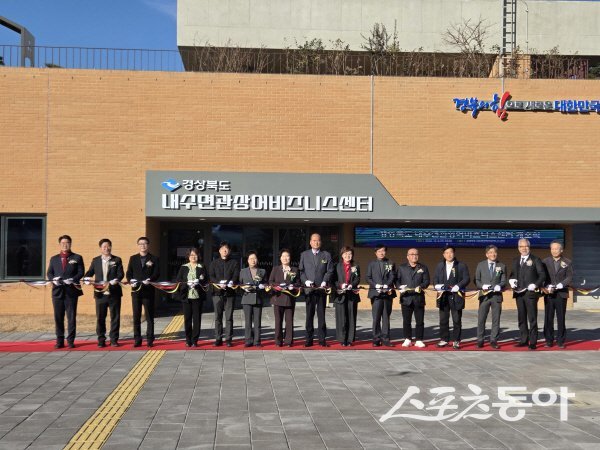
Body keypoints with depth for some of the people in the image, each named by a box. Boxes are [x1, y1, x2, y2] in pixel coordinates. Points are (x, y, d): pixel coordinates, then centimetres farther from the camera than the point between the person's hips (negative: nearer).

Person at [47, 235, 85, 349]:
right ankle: (60, 341, 10)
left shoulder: (77, 258, 8)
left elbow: (80, 272, 0)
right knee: (58, 317, 3)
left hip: (71, 291, -2)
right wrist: (53, 279, -11)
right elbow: (49, 273, 10)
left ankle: (70, 341, 3)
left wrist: (72, 279, -16)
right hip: (57, 291, 2)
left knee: (71, 317, -2)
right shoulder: (54, 259, 16)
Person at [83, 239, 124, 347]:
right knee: (100, 318, 4)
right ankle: (101, 340, 13)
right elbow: (89, 273, 8)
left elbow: (120, 275, -5)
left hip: (114, 293, -1)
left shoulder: (117, 260, 4)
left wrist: (110, 283, -21)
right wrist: (87, 280, -15)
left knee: (115, 317, 2)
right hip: (100, 294, 1)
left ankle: (114, 340, 10)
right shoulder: (95, 260, 10)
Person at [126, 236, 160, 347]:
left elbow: (157, 274, -3)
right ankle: (137, 340, 10)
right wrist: (131, 281, -12)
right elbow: (128, 273, 8)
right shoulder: (133, 258, 13)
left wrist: (150, 280, -21)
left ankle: (150, 340, 7)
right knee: (136, 317, 4)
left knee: (149, 317, 2)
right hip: (136, 291, 2)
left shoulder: (154, 259, 5)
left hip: (148, 291, -2)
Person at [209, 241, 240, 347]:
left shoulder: (234, 263, 9)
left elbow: (236, 277, -2)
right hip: (217, 293, 1)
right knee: (218, 317, 3)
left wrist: (229, 283, -20)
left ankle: (228, 339, 4)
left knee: (229, 317, 0)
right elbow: (211, 277, 2)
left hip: (230, 293, -1)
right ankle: (218, 339, 8)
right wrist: (219, 283, -17)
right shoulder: (214, 263, 12)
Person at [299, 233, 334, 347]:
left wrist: (324, 281, -11)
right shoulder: (304, 255, 10)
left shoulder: (326, 255, 8)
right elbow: (301, 271, 7)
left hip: (321, 289, 0)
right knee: (309, 315, 2)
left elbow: (330, 271, 4)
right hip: (309, 289, 0)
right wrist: (306, 281, -9)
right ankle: (309, 339, 6)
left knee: (321, 315, 3)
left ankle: (322, 339, 8)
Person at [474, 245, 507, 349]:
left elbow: (503, 281, 5)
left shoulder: (502, 266, 7)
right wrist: (482, 286, -14)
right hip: (484, 295, 0)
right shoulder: (481, 265, 6)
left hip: (496, 295, 1)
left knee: (496, 319, 3)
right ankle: (480, 340, 10)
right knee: (481, 319, 1)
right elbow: (476, 280, 5)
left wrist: (499, 286, -16)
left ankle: (493, 340, 11)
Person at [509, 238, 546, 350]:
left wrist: (536, 285, -18)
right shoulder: (515, 261, 16)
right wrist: (512, 280, 0)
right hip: (519, 293, 6)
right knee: (521, 318, 10)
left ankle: (533, 342, 0)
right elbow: (512, 274, 22)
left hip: (531, 293, -6)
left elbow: (542, 274, -5)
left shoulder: (535, 260, -1)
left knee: (532, 319, -4)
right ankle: (523, 340, 17)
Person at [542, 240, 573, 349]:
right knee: (548, 318, 1)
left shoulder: (567, 262, 5)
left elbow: (569, 277, -2)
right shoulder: (545, 261, 8)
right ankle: (549, 340, 8)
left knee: (561, 318, 3)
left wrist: (559, 286, -16)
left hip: (561, 294, -1)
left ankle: (560, 341, 10)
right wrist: (547, 287, -12)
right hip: (548, 294, 1)